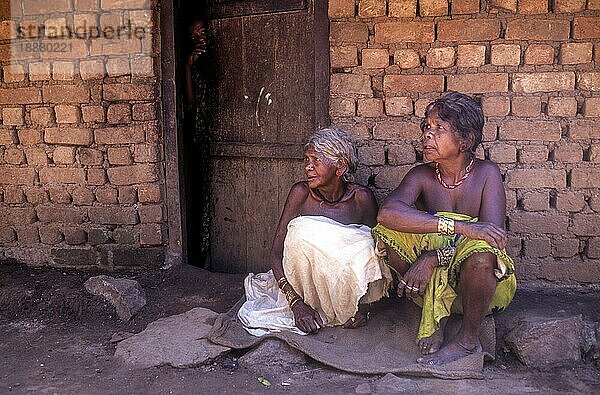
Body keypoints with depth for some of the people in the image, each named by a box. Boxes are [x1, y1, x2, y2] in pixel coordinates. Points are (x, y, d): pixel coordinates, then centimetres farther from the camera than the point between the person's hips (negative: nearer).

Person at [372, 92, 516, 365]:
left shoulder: (486, 173, -10)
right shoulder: (422, 176, -7)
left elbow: (492, 233, -24)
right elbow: (387, 212, -29)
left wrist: (432, 258, -34)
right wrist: (458, 226, -40)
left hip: (488, 282, -2)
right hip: (436, 282, 3)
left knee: (480, 250, -37)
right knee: (387, 231, -19)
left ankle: (468, 339, -12)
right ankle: (436, 314, -5)